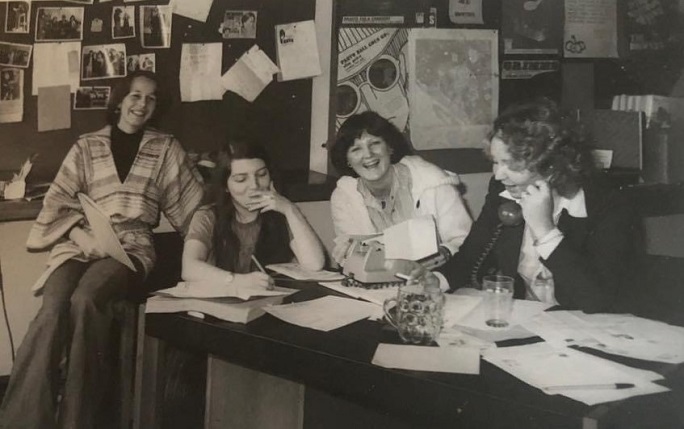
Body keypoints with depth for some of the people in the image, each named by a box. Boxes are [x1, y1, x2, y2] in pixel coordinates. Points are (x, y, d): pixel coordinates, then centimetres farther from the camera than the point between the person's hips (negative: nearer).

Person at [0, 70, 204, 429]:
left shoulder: (165, 148, 16)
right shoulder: (87, 146, 16)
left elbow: (192, 204, 15)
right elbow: (59, 200, 8)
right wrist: (79, 233, -10)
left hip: (131, 245, -1)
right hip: (79, 243, 1)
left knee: (84, 300, -34)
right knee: (53, 309, -31)